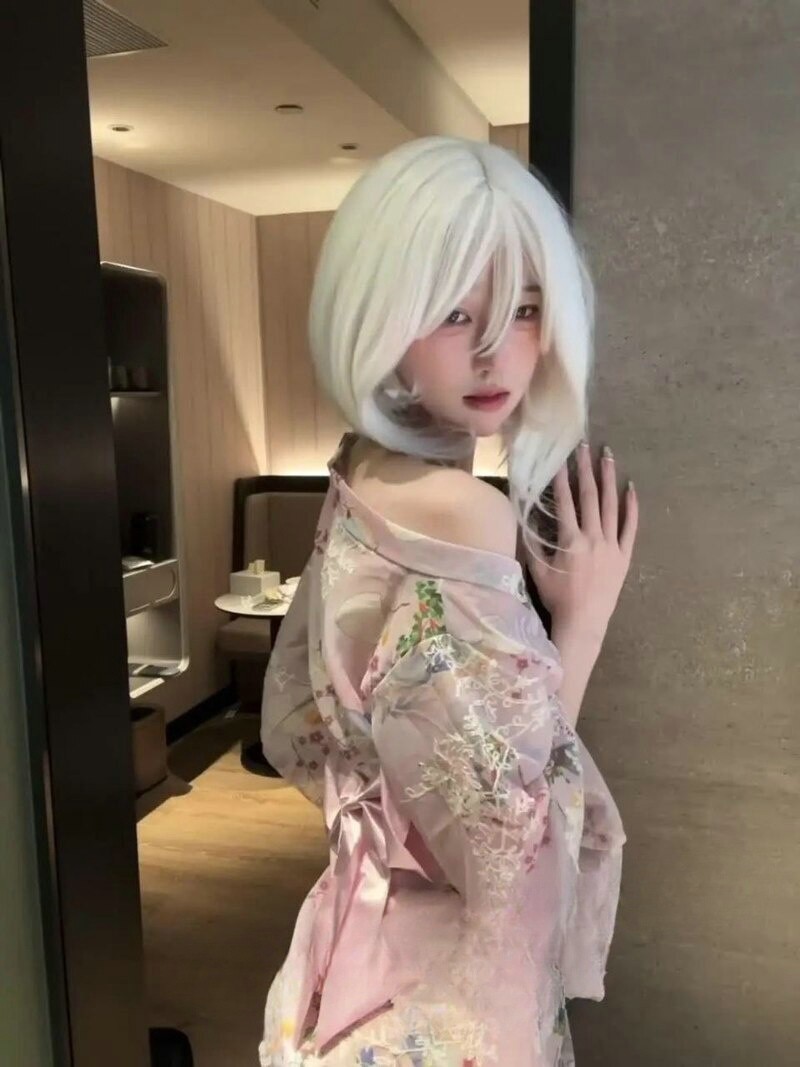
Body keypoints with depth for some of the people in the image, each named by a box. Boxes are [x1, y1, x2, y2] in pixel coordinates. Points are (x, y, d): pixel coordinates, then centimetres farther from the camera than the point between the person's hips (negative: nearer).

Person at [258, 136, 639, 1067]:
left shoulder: (362, 486, -3)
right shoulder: (460, 513, -29)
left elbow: (296, 727, 6)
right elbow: (500, 824, -24)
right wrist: (587, 613, -18)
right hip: (447, 975, -7)